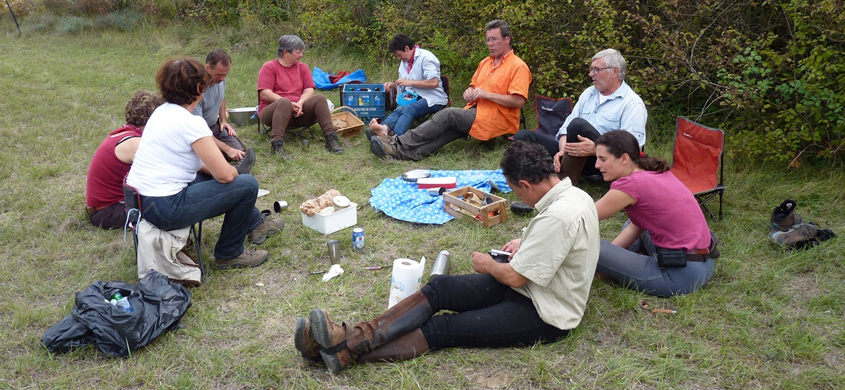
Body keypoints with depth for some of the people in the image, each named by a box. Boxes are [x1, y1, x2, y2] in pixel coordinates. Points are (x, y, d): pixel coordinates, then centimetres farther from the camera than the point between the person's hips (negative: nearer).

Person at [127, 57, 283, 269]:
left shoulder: (163, 111, 9)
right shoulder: (190, 123, -20)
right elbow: (225, 175, -19)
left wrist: (221, 170, 6)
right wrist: (234, 171, 4)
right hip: (164, 208, -10)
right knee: (248, 185, -4)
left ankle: (255, 224, 41)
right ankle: (229, 254, 11)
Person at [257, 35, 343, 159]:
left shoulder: (302, 67, 16)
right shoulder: (269, 67, 2)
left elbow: (309, 90, 5)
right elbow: (265, 94, -9)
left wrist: (300, 103, -17)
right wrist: (290, 104, -18)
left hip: (299, 111, 4)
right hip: (272, 111, -4)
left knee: (319, 98, -19)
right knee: (284, 102, -37)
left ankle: (331, 139, -29)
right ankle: (277, 145, -47)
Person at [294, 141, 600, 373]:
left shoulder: (558, 216, -29)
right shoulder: (573, 194, 3)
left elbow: (514, 277, -24)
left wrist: (488, 265, -3)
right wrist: (525, 243, 9)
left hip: (546, 316, -8)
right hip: (529, 289, 8)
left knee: (445, 329, -18)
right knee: (440, 287, -10)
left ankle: (348, 352, -21)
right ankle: (352, 337, -20)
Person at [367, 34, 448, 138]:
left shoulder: (426, 57, -8)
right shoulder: (405, 61, 18)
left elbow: (434, 82, -20)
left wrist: (409, 82, -16)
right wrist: (393, 84, 7)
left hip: (432, 98, -6)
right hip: (413, 97, 7)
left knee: (408, 109, -35)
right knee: (399, 109, -28)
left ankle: (393, 136, -61)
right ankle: (385, 128, -60)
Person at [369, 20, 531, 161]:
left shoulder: (518, 66, -7)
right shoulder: (485, 63, 17)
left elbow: (519, 101, -16)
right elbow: (473, 85, 27)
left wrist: (486, 94, -17)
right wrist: (469, 92, 2)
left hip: (497, 119, -7)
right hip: (475, 112, 7)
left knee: (447, 114, -25)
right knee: (448, 129, -21)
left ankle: (400, 144, -26)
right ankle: (401, 153, -38)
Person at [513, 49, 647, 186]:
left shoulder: (632, 103, -3)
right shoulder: (588, 93, 18)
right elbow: (567, 126, 11)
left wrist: (595, 149, -30)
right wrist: (562, 150, -11)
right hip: (573, 154, 7)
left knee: (578, 124, -35)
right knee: (523, 136, -7)